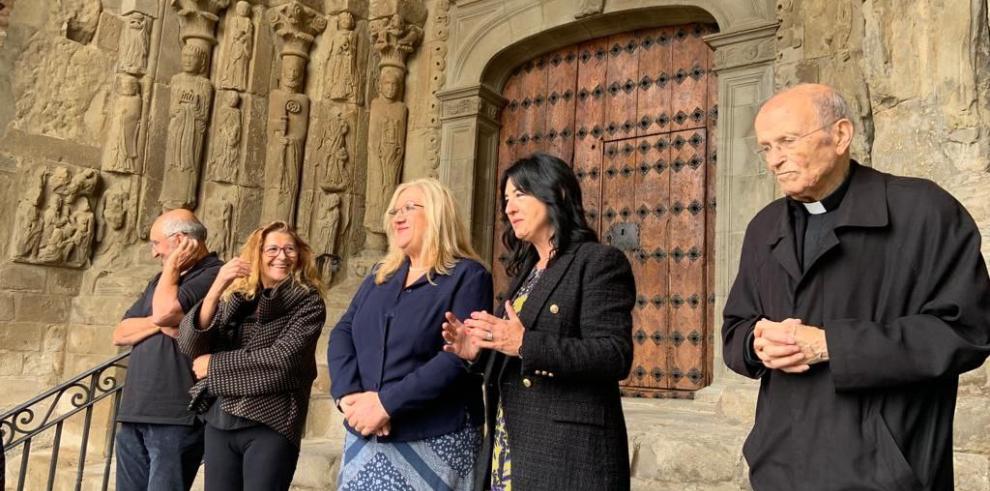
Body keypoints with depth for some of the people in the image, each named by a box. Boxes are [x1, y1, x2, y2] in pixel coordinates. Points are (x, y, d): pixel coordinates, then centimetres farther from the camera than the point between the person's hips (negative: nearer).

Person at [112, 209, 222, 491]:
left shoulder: (214, 275, -7)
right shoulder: (163, 280, 22)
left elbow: (166, 310, -23)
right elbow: (120, 334, 15)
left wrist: (173, 265, -5)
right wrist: (157, 323, -5)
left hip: (176, 416, -8)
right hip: (135, 415, 9)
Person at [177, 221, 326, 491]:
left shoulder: (308, 301, -2)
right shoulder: (235, 296, 8)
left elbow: (282, 359, -14)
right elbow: (189, 345, -3)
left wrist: (214, 364, -6)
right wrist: (215, 290, -17)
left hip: (270, 425, -4)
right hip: (219, 422, 4)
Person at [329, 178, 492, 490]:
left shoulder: (468, 276, -5)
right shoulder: (380, 276, 14)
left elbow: (459, 355, -17)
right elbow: (342, 333, 6)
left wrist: (386, 403, -20)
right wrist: (348, 394, -12)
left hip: (435, 440, -5)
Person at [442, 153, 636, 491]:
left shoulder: (600, 262, -8)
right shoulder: (526, 271, 17)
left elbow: (615, 356, -18)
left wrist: (525, 344, -25)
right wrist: (480, 352, -1)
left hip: (567, 448, -7)